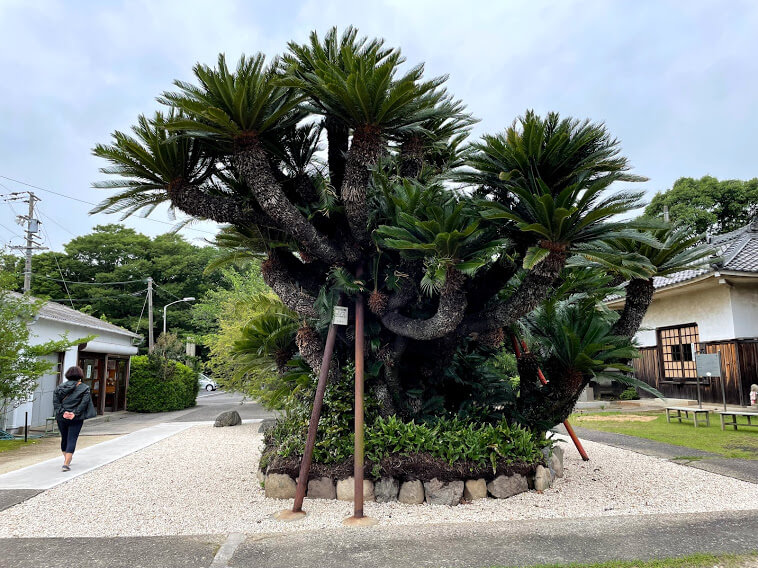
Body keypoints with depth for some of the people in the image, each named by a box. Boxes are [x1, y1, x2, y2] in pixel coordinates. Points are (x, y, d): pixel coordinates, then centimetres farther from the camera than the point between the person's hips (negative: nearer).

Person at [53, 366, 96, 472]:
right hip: (76, 419, -4)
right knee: (72, 439, -2)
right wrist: (75, 413, -12)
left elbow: (55, 401, -4)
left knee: (64, 438, 19)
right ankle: (66, 464, -12)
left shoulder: (60, 386, 7)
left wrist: (62, 412, -8)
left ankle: (67, 460, 34)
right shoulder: (84, 388, -2)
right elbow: (84, 402, -13)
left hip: (61, 417, 4)